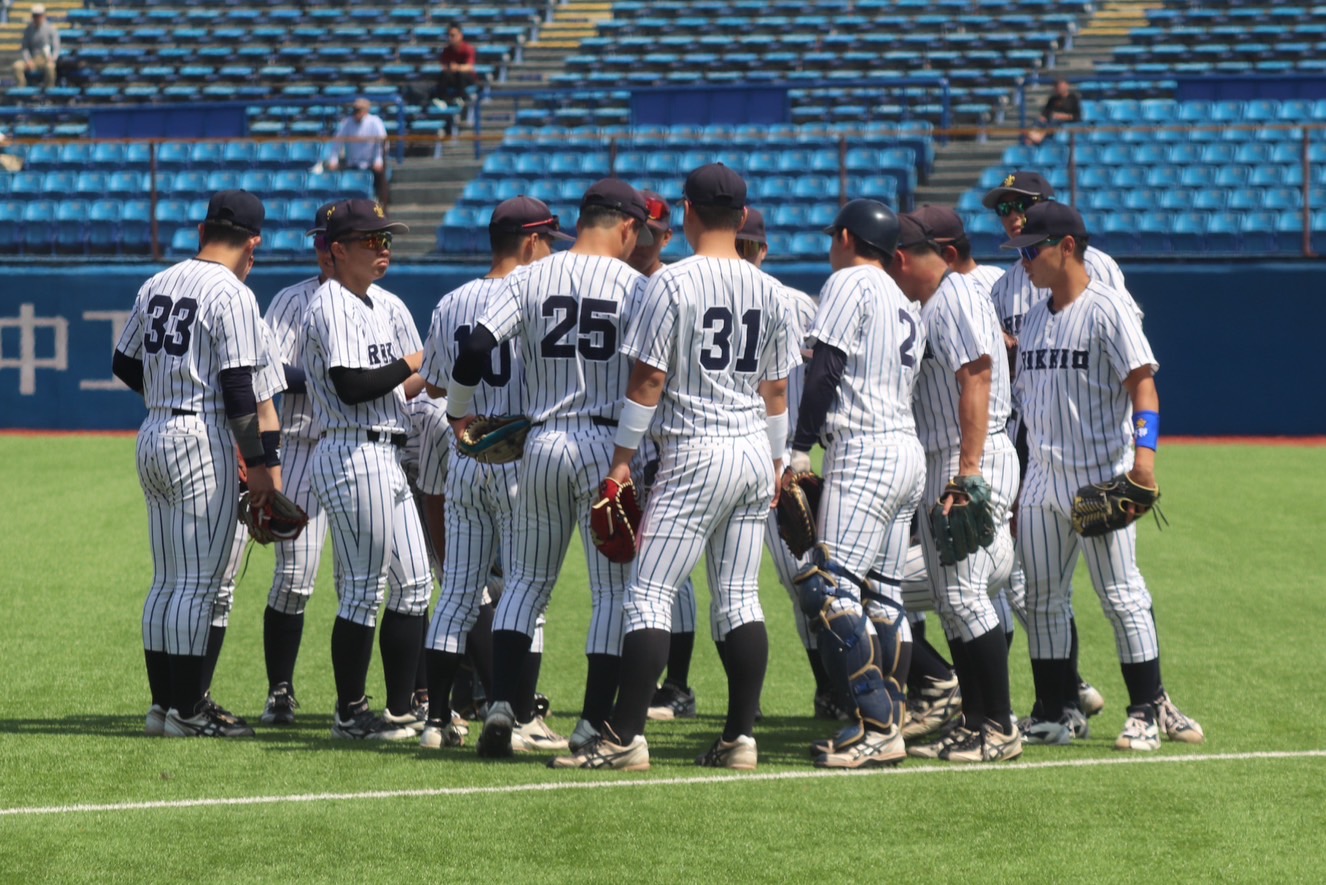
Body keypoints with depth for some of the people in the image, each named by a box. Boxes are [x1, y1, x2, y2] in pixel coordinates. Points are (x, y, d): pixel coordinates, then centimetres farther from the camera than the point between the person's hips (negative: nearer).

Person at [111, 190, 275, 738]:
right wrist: (260, 464, -14)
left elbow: (125, 365, 16)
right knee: (199, 584, -4)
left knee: (168, 582, 13)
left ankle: (165, 701, 16)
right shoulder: (232, 294, -11)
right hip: (204, 442, -8)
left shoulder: (156, 285, 11)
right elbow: (239, 389, -16)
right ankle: (186, 710, -4)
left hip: (154, 436, 8)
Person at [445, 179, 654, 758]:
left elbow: (476, 347, -7)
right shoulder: (635, 285, -3)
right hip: (609, 445, -3)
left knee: (527, 579, 15)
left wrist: (459, 413, 8)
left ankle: (503, 701, 1)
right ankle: (593, 724, 0)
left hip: (541, 444, 3)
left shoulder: (529, 279, 3)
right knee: (613, 588, 5)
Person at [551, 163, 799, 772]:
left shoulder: (672, 283, -9)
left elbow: (648, 380, -10)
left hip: (695, 453, -6)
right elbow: (776, 390, 14)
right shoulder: (769, 291, 8)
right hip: (756, 451, 6)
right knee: (739, 598, 9)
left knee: (649, 595, -5)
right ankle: (741, 738, 7)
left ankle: (625, 737, -10)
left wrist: (623, 458, -4)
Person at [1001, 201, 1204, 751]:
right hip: (1042, 482, 8)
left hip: (1100, 478, -8)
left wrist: (1144, 451, -29)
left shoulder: (1106, 310, -8)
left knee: (1121, 594, -5)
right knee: (1042, 600, 7)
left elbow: (1141, 381, -15)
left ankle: (1148, 710, 3)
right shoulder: (1034, 319, 15)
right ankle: (1055, 714, 13)